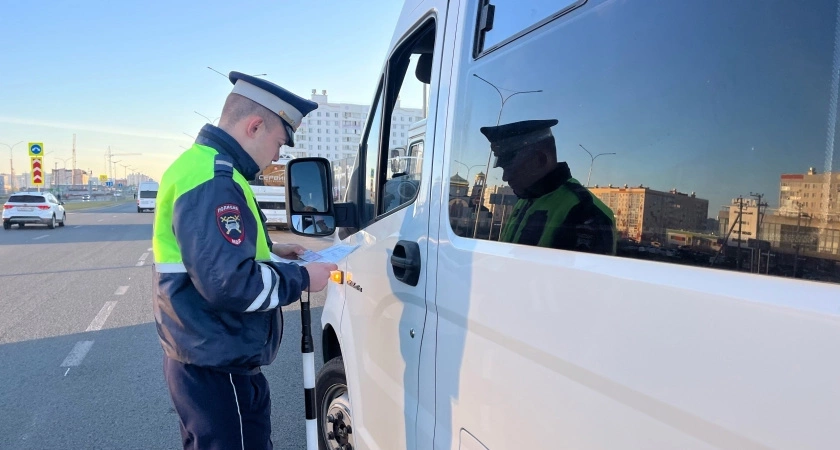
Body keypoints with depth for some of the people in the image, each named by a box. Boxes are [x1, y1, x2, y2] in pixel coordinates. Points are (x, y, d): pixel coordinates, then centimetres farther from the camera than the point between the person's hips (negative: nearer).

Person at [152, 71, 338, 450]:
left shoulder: (202, 165, 12)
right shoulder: (213, 180, -23)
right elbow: (228, 282, -30)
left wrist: (269, 250, 12)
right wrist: (301, 278, -17)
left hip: (208, 356, 10)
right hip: (216, 366, -10)